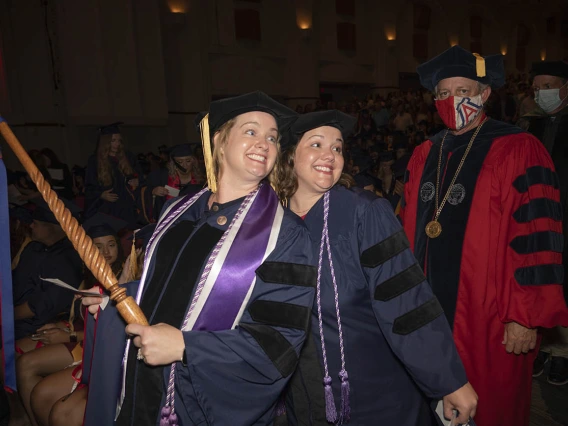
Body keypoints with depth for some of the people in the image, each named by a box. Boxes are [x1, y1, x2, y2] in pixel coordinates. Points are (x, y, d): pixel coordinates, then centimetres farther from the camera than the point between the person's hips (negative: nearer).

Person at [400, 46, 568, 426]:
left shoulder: (518, 151, -9)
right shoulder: (424, 156, 7)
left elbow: (536, 238, -13)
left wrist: (527, 317, -14)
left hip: (488, 321, -5)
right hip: (427, 315, 5)